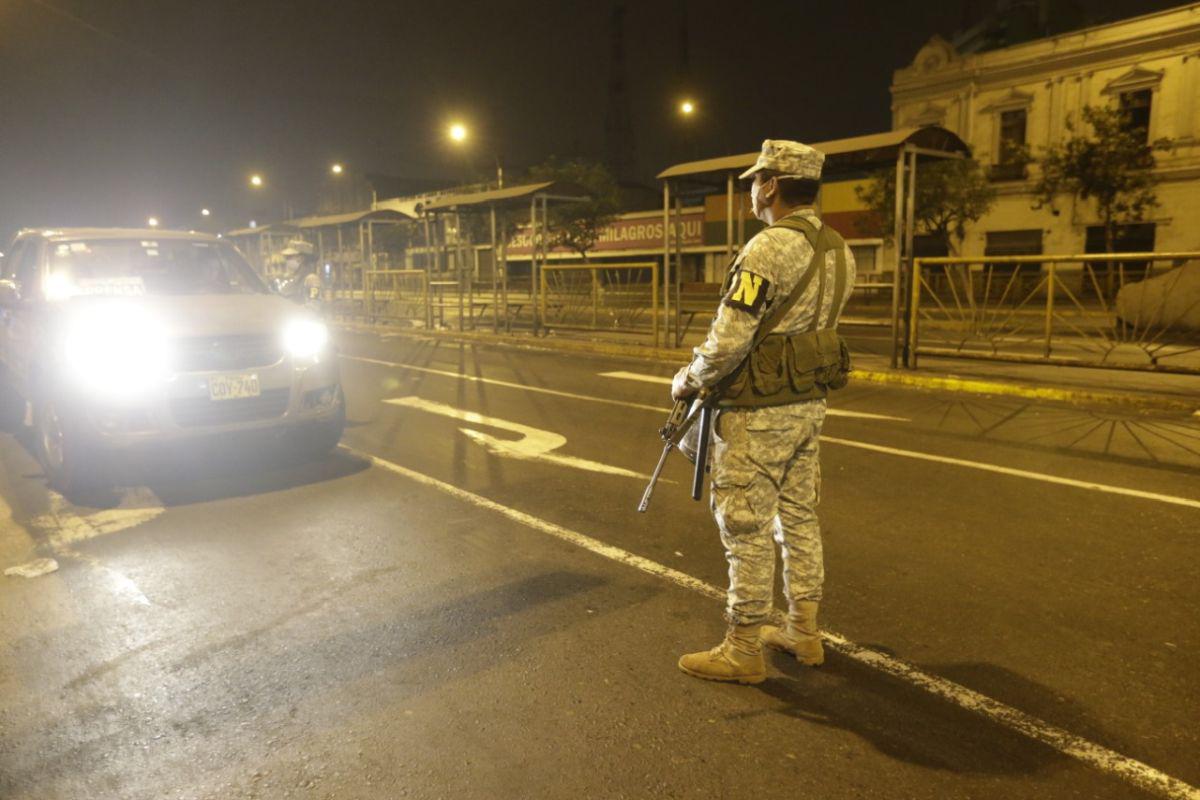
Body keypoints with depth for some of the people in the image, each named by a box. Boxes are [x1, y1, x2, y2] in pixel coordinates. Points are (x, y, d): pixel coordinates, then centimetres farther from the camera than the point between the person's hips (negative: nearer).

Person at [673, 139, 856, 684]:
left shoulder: (768, 247, -19)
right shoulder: (838, 251, 9)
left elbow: (729, 339, -22)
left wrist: (689, 381, -4)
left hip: (756, 412, -9)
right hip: (809, 402, 9)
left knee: (746, 528, 1)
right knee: (798, 518, 17)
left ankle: (743, 651, 12)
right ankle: (803, 633, 29)